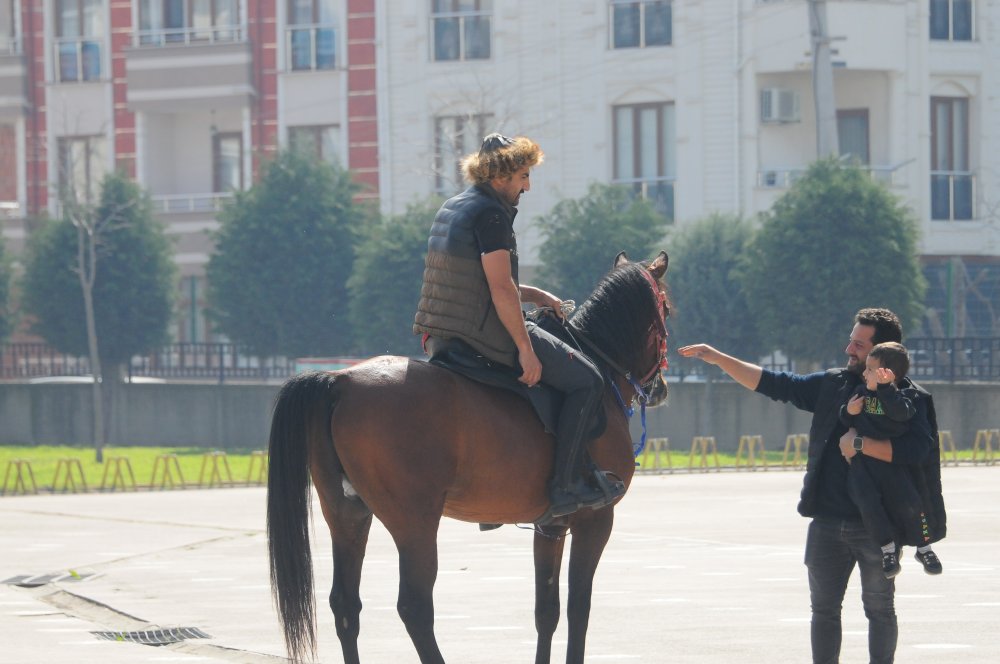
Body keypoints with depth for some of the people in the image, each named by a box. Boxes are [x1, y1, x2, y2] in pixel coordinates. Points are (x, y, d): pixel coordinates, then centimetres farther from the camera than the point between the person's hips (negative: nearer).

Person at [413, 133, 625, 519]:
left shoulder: (452, 208, 16)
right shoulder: (490, 212, -14)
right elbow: (500, 288, -21)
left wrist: (534, 296, 22)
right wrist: (526, 351, -19)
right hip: (485, 336, -10)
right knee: (586, 381, -4)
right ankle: (566, 486, -8)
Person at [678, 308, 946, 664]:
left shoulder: (910, 400, -7)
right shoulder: (833, 385, 8)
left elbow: (917, 450, -23)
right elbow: (773, 384, 12)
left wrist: (859, 444, -23)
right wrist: (718, 359, 8)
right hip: (827, 523, 5)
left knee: (879, 608, 6)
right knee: (824, 608, 8)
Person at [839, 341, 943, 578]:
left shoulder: (907, 393, -4)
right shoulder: (861, 391, 9)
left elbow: (901, 412, -26)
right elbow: (844, 422, 15)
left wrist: (884, 387, -30)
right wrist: (848, 412, -8)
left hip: (892, 461, -2)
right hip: (861, 461, 2)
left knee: (908, 503, -12)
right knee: (868, 502, -20)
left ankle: (924, 547, 10)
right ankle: (887, 548, -5)